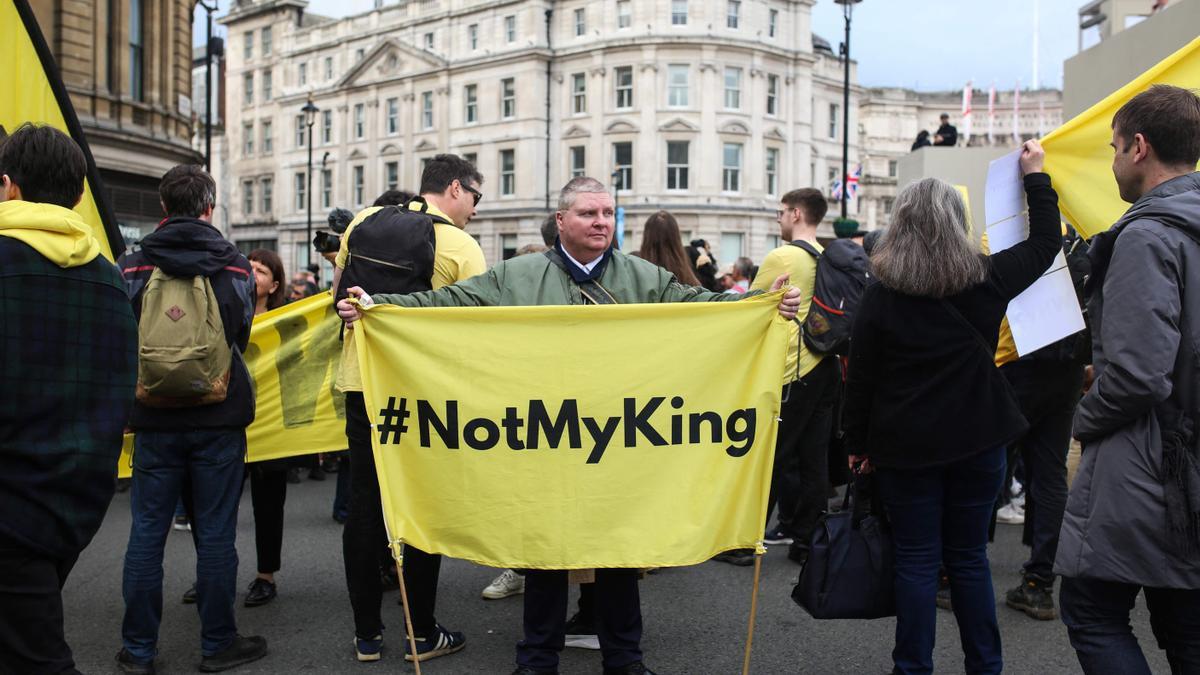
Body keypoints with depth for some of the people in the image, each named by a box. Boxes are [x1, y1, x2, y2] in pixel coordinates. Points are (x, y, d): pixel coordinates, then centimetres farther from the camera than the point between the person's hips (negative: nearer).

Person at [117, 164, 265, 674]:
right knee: (215, 534, 6)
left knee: (146, 533, 9)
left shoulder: (132, 266, -3)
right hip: (218, 420, 0)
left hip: (155, 420, 1)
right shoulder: (236, 266, -2)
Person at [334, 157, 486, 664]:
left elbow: (339, 292, 12)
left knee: (364, 503, 9)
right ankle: (422, 634, 15)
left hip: (360, 380, 4)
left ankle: (367, 634, 17)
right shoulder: (463, 247, -6)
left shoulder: (366, 220, 6)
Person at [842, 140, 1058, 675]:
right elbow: (1045, 244, 14)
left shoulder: (881, 293, -9)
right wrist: (1035, 175, 23)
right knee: (968, 556, 14)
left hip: (904, 444, -2)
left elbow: (861, 376, -6)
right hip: (977, 441, 2)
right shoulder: (987, 280, -4)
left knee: (916, 560, 6)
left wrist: (857, 443, 4)